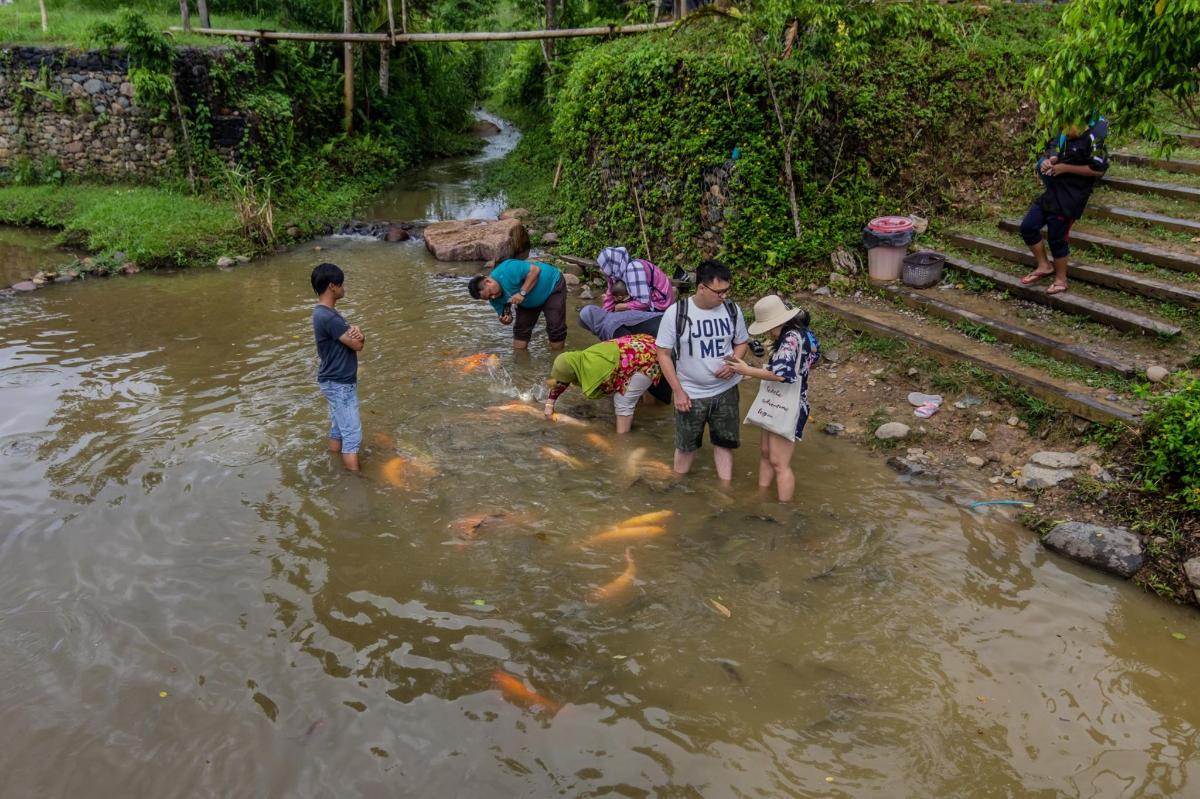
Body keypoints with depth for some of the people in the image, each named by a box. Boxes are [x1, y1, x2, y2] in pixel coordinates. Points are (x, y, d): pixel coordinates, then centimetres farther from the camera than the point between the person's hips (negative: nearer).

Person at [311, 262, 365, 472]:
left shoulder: (326, 313, 8)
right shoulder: (327, 317, -25)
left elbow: (356, 340, 7)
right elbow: (357, 345, -21)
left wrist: (356, 332, -16)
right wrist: (357, 335, 1)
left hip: (338, 381, 10)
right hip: (339, 383, -10)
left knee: (339, 427, 19)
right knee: (352, 434, -5)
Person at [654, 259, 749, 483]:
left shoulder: (732, 309, -6)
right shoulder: (676, 313, -16)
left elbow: (741, 342, 9)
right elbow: (664, 354, -10)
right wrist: (678, 391, -12)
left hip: (726, 391, 2)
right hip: (690, 394, -2)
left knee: (725, 442, 12)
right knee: (686, 445, 13)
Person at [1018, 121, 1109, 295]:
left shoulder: (1091, 140, -13)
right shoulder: (1062, 137, 10)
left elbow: (1098, 170, -18)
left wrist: (1066, 168, -18)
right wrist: (1046, 162, -2)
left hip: (1069, 200, -8)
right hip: (1052, 193, 8)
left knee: (1057, 238, -2)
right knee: (1027, 227, 5)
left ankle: (1061, 279, 16)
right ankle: (1044, 266, 21)